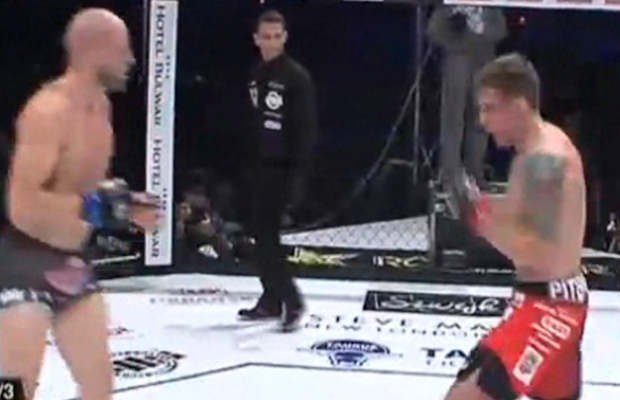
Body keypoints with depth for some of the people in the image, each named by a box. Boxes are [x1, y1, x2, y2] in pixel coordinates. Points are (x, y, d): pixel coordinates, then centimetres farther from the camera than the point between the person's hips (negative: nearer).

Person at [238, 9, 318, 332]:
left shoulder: (297, 77, -12)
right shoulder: (255, 76, 10)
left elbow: (306, 129, -14)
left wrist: (298, 174, -19)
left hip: (283, 168, -8)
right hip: (260, 166, 8)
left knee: (266, 234, -13)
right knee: (261, 233, 10)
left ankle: (290, 300, -9)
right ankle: (272, 300, 19)